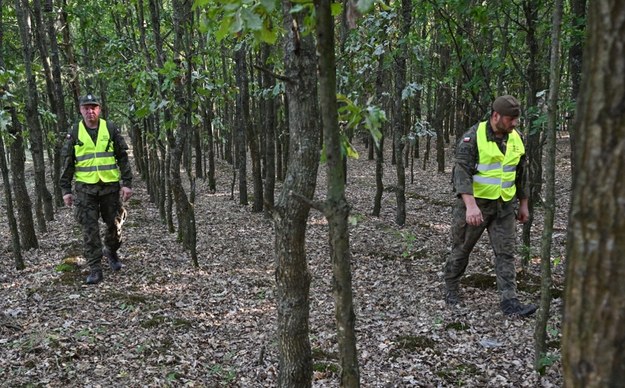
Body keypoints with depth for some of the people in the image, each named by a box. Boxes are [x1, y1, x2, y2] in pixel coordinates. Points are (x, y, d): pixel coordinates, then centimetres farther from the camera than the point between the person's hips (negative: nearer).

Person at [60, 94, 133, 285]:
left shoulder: (110, 129, 2)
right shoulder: (74, 133, 3)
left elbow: (123, 158, 3)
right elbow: (67, 163, 6)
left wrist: (127, 183, -3)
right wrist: (66, 190, 2)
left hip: (110, 185, 0)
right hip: (85, 188, 0)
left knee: (115, 224, 8)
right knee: (90, 229, -2)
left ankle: (111, 251, 36)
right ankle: (95, 269, 4)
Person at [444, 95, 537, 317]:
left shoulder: (516, 140, 5)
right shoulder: (473, 137, -14)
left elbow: (520, 174, 16)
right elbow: (461, 171, -23)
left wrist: (523, 204, 17)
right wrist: (470, 205, -33)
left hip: (504, 206, 5)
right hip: (475, 204, -5)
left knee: (506, 253, 0)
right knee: (462, 249, 9)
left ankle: (509, 302, 2)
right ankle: (451, 290, 29)